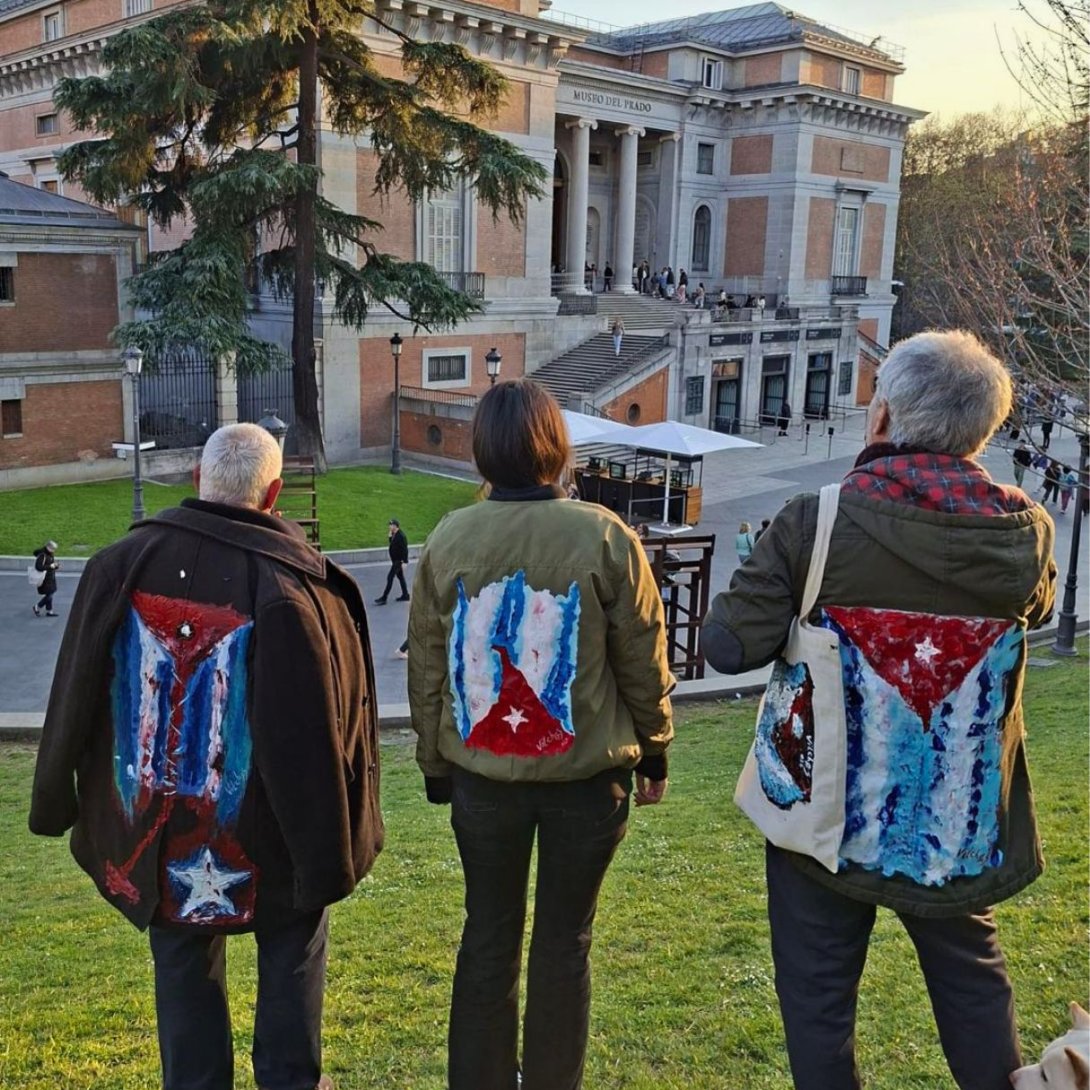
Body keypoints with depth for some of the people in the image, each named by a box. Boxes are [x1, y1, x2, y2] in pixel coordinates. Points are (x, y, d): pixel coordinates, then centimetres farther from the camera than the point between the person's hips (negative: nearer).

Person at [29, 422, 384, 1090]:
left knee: (184, 967, 19)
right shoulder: (296, 584, -20)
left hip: (159, 827, 3)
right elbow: (323, 728, -18)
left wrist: (58, 802, 12)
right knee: (292, 957, 18)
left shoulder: (121, 565, -9)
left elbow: (76, 698, 0)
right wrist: (335, 845, -10)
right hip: (266, 833, -2)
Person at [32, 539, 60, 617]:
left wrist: (56, 566, 2)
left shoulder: (50, 555, 8)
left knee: (49, 595, 14)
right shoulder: (42, 555, -21)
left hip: (51, 578, 10)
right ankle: (37, 608, 11)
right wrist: (50, 566, -26)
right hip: (45, 580, -10)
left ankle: (49, 611, 23)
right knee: (48, 595, -7)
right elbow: (38, 567, -28)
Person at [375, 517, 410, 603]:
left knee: (390, 577, -8)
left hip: (399, 561, -10)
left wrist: (404, 562, -25)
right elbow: (393, 545, 13)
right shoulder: (394, 534, 7)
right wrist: (390, 536, 1)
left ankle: (384, 598, -6)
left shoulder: (401, 535, -21)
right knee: (400, 576, 17)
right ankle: (405, 595, 27)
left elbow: (404, 549, -22)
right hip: (395, 560, 10)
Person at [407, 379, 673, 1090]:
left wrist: (435, 763, 14)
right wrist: (655, 754, 9)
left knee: (488, 934, 17)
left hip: (483, 774, 2)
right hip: (587, 773, -2)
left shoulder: (449, 539, -6)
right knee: (566, 939, 13)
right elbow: (644, 661, -5)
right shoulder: (604, 536, -12)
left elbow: (427, 665, 1)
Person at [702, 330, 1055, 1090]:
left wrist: (764, 583, 0)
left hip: (826, 807, -3)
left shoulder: (816, 523, -21)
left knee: (818, 996, 15)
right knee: (971, 971, 26)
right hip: (961, 815, 3)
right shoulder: (1024, 533, -10)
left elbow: (730, 647, -20)